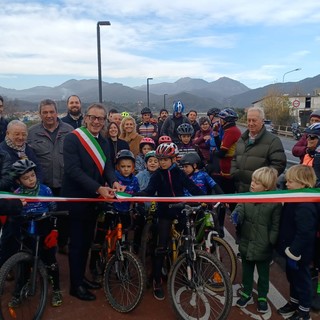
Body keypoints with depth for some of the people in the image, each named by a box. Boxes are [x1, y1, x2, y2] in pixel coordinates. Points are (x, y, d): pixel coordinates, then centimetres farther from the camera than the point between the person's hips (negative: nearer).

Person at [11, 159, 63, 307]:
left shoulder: (45, 190, -8)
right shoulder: (17, 194, -4)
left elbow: (53, 209, -2)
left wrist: (54, 229, -5)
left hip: (44, 230, -1)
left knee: (49, 260, 4)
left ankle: (56, 290, 19)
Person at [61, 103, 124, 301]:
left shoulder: (104, 142, 8)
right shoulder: (72, 138, -15)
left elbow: (108, 167, 1)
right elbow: (73, 170, -24)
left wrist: (114, 182, -20)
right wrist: (99, 188, -31)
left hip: (93, 199, 7)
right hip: (76, 199, -7)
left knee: (87, 241, 18)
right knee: (77, 242, 4)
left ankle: (81, 276, 35)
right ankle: (76, 285, 20)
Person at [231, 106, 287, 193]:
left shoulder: (272, 140, -6)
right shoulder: (242, 139, 16)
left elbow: (279, 164, -14)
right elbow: (234, 159, 23)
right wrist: (234, 173, 3)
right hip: (240, 189, 6)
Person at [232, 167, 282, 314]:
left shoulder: (275, 203, -16)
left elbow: (276, 226, -12)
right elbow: (240, 208, -13)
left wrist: (271, 243, -15)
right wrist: (236, 215, -36)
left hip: (263, 248, -3)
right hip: (246, 244, 4)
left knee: (263, 275, 18)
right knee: (246, 272, 22)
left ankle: (262, 298, 40)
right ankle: (246, 294, 43)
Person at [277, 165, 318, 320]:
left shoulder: (304, 206, -29)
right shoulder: (295, 200, 4)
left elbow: (304, 234, -30)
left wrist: (294, 254, -26)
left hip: (299, 254, -9)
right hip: (292, 250, 10)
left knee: (302, 280, 9)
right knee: (292, 277, 24)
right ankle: (294, 302, 43)